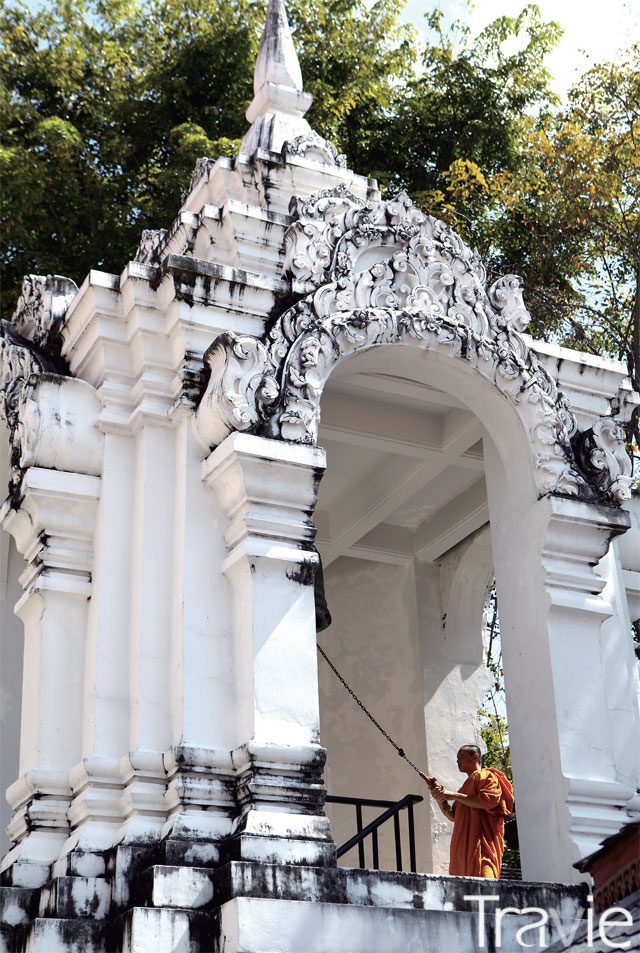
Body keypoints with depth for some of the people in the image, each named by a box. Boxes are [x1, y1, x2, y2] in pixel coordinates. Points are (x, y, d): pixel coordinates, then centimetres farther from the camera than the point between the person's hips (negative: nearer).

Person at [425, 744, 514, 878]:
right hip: (465, 845, 8)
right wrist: (440, 799, 9)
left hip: (481, 841, -8)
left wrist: (455, 796, -12)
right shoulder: (468, 784, 29)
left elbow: (489, 801, -17)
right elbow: (453, 816, 27)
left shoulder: (486, 776, 3)